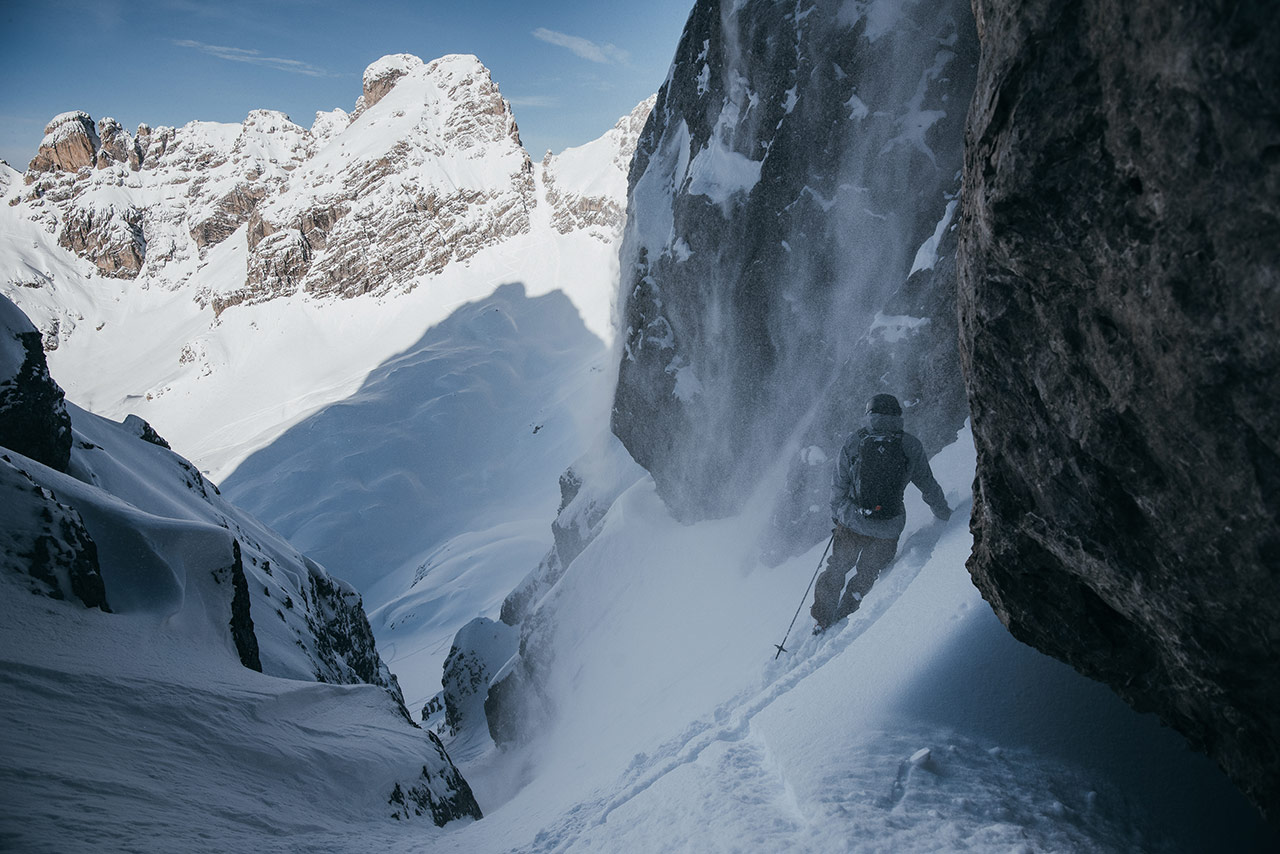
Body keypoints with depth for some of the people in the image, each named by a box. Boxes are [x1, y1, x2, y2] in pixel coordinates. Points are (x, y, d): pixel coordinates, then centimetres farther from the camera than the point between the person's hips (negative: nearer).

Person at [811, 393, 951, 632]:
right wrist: (944, 513, 24)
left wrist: (836, 513, 18)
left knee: (836, 569, 21)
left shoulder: (852, 443, -5)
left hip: (851, 522, 0)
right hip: (889, 528, 0)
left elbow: (839, 486, 2)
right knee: (867, 574, 23)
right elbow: (928, 485, 7)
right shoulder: (911, 446, -4)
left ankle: (822, 619, 28)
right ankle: (844, 616, 28)